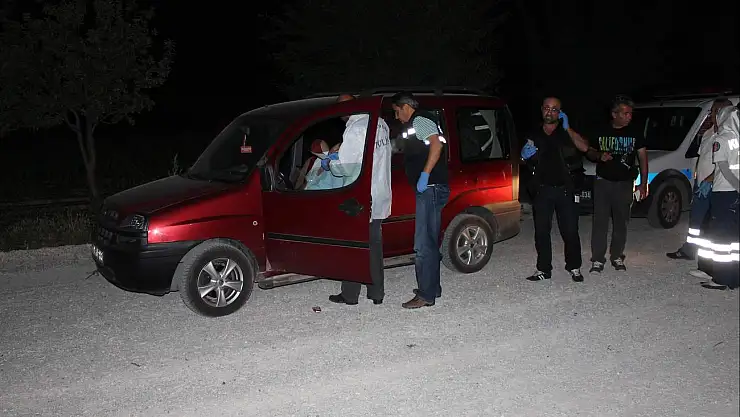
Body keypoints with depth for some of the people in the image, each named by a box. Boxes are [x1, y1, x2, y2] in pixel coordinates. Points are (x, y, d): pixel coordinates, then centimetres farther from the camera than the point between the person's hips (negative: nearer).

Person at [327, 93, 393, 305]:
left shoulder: (355, 129, -19)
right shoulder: (380, 124, 8)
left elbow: (346, 167, -21)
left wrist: (329, 164, -1)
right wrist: (341, 155, 17)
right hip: (380, 196, 8)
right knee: (375, 243, 15)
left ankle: (350, 295, 12)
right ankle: (377, 293, 21)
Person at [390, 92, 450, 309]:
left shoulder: (420, 120, -8)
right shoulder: (415, 124, 23)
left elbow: (436, 143, -24)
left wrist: (424, 175, -26)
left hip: (430, 187, -11)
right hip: (428, 188, 11)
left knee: (424, 244, -9)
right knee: (429, 242, 17)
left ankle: (426, 295, -6)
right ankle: (432, 287, 26)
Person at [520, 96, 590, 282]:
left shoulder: (567, 132, 2)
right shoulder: (534, 135, 11)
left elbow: (584, 147, -16)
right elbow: (527, 161, 22)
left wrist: (567, 128, -16)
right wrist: (526, 155, -1)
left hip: (564, 189, -3)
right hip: (542, 190, 3)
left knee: (570, 230, 0)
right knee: (541, 231, 5)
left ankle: (574, 268, 14)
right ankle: (543, 270, 13)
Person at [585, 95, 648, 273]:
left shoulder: (635, 133, 4)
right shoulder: (601, 132, 5)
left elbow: (643, 157, 4)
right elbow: (589, 152, 15)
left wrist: (643, 183, -2)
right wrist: (599, 156, -9)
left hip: (624, 184, 0)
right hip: (602, 182, 0)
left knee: (620, 222, 7)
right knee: (600, 222, -3)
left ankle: (617, 257, 21)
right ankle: (598, 260, 1)